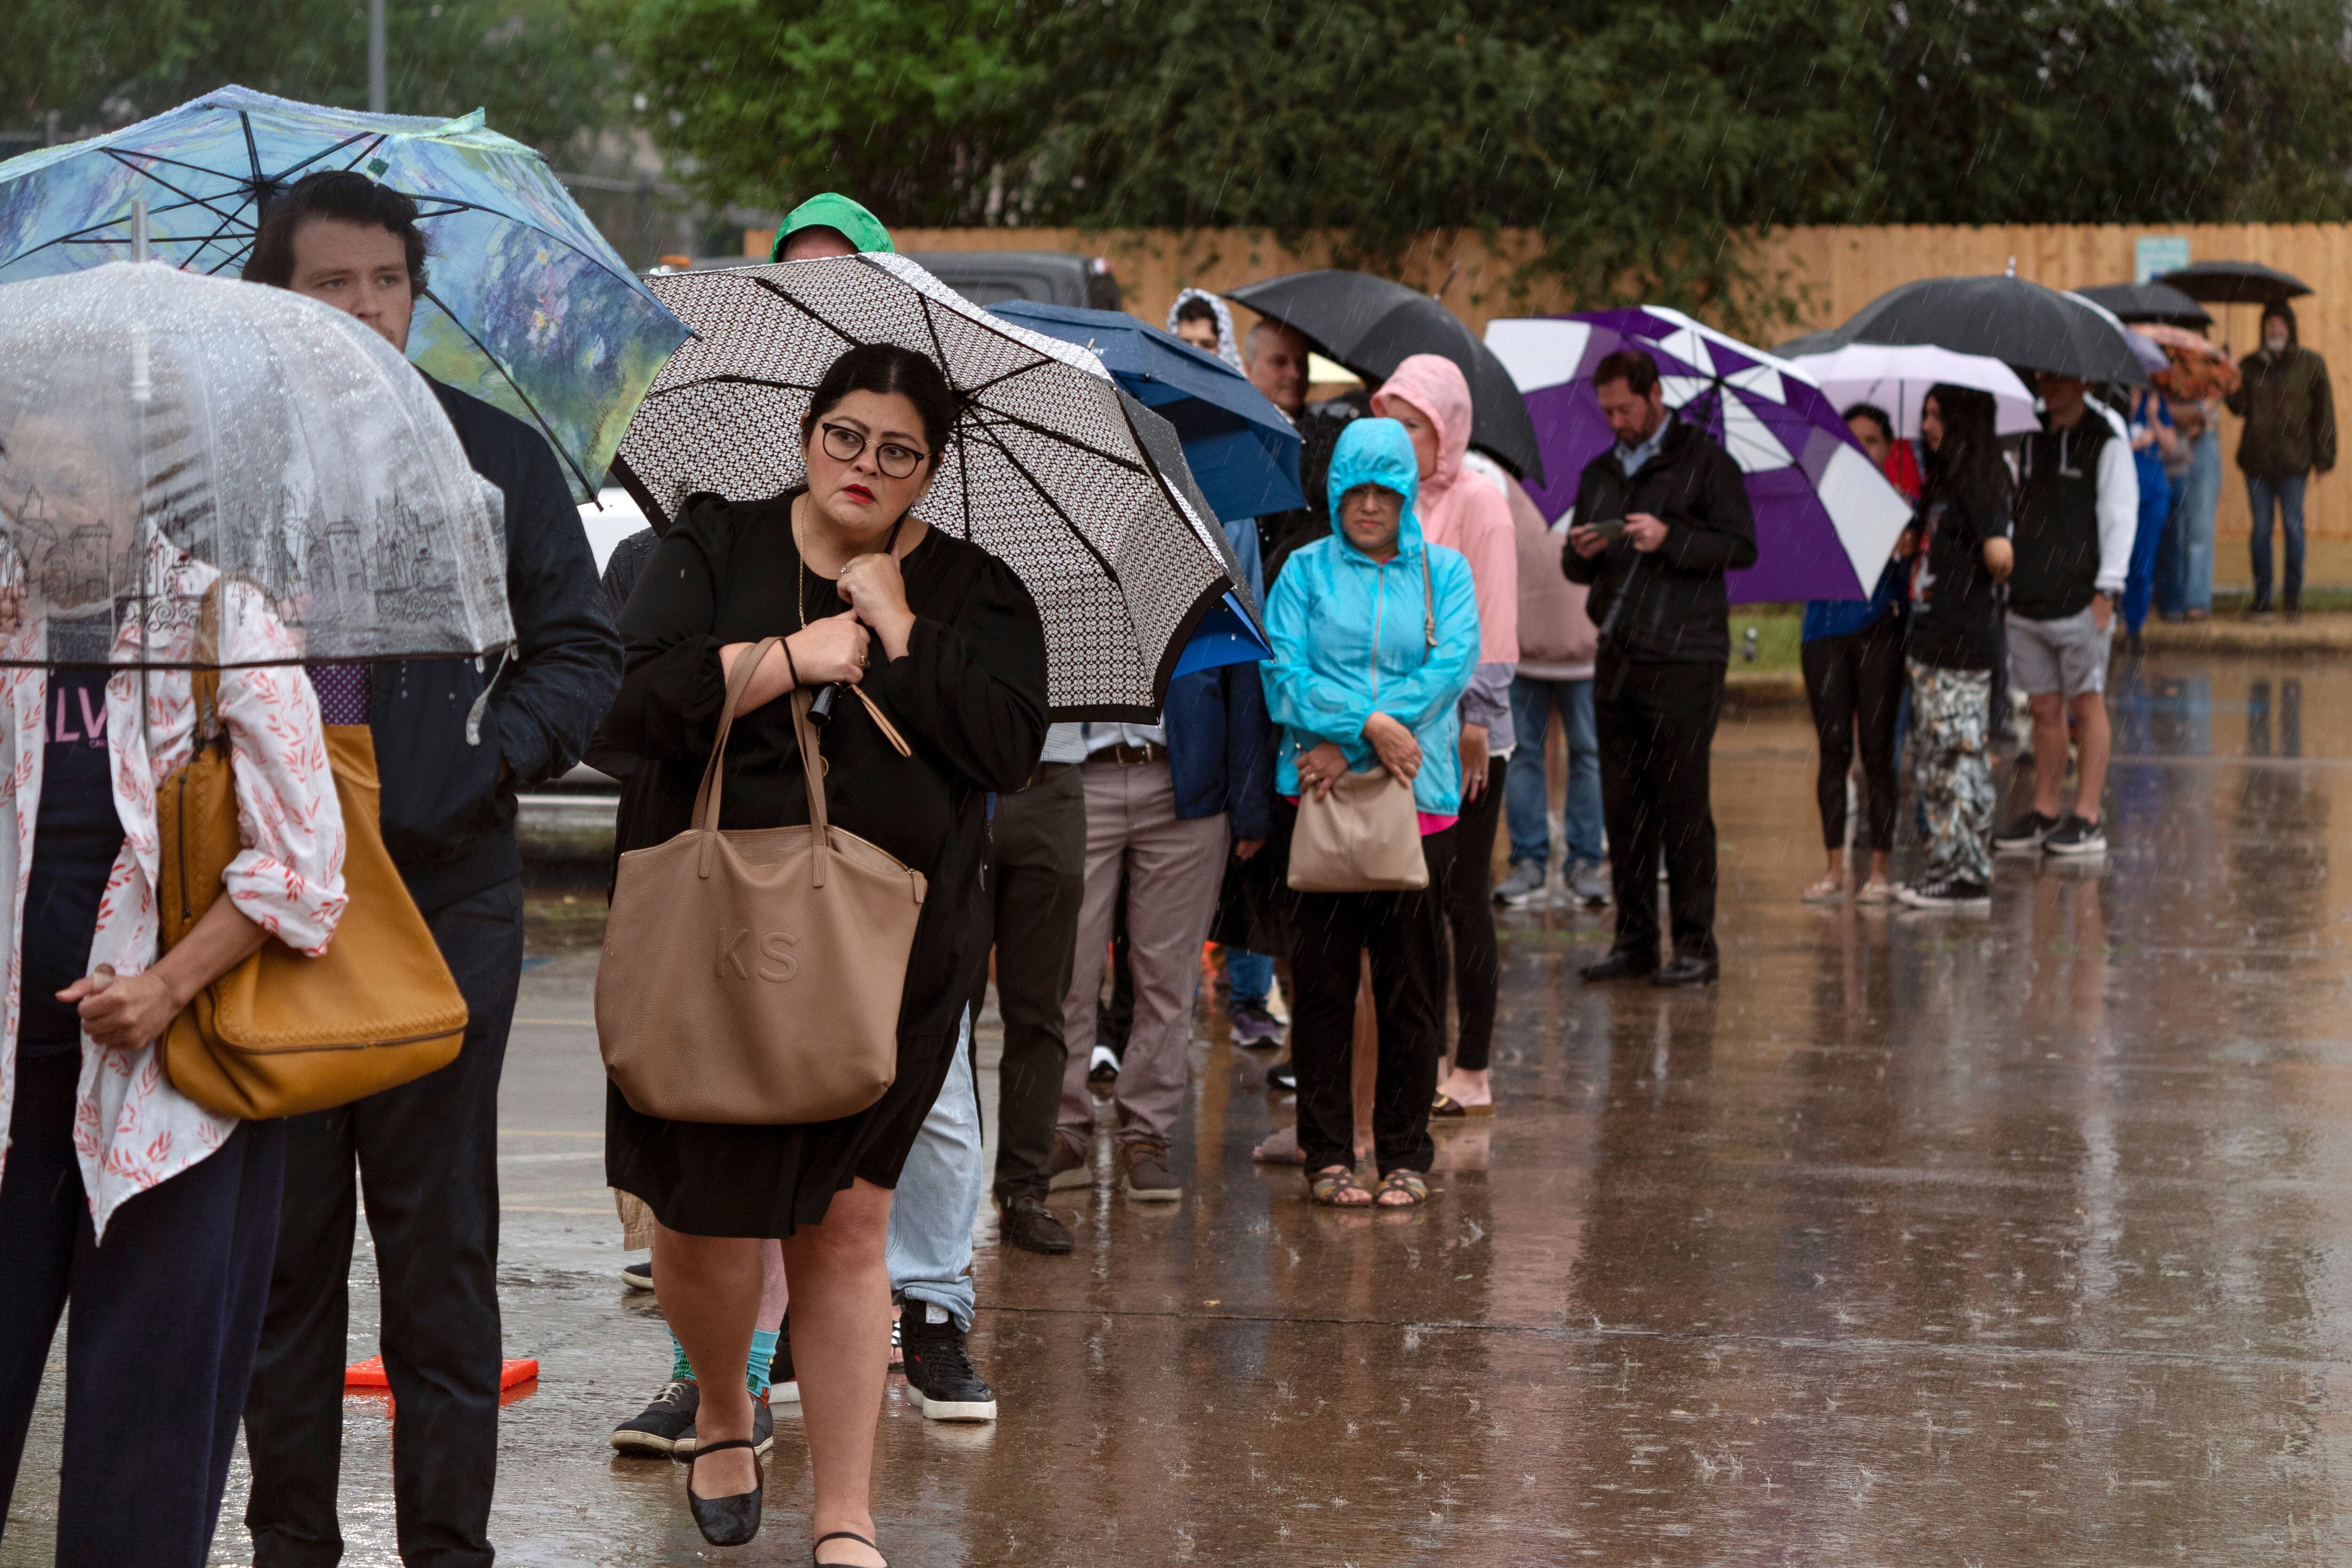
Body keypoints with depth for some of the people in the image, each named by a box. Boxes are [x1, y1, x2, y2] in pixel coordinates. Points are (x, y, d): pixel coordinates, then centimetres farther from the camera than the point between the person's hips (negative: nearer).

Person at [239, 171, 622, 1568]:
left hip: (447, 889, 0)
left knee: (440, 1232, 0)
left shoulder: (498, 456, 7)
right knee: (280, 1228, 5)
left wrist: (491, 755, -8)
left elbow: (583, 652, 9)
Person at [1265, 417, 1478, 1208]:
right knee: (1323, 981, 0)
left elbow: (1453, 664, -6)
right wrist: (1370, 723, -19)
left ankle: (1406, 1155, 11)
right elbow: (1284, 678, -3)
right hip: (1321, 796, -1)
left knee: (1411, 985, 3)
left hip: (1419, 797, 1)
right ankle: (1328, 1154, 8)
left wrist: (1345, 743, -14)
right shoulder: (1306, 571, 8)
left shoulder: (1443, 572, 9)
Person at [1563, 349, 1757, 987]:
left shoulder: (1703, 462, 0)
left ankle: (1696, 945, -2)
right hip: (1618, 661, 6)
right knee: (1623, 804, 5)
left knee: (1682, 802, -6)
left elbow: (1741, 546, -7)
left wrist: (1670, 539, -18)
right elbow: (1576, 571, 21)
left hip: (1685, 659, -6)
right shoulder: (1599, 473, 18)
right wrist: (1580, 554, -3)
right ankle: (1634, 940, 12)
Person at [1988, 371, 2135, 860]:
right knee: (2044, 707, 9)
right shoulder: (2030, 439, 14)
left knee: (2086, 704, -1)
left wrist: (2107, 589, -13)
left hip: (2081, 598, -6)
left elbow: (2120, 517, -7)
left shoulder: (2106, 442, -3)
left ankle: (2087, 819, 1)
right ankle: (2045, 814, 15)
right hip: (2028, 600, 6)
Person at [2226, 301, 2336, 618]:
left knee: (2292, 524, -3)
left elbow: (2323, 412, 3)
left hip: (2293, 459, -2)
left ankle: (2293, 595, 6)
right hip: (2257, 458, 2)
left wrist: (2324, 455, -3)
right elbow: (2240, 408, 1)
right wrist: (2234, 389, -19)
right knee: (2261, 526, 3)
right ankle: (2261, 595, 8)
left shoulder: (2311, 364, 4)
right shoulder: (2250, 365, 10)